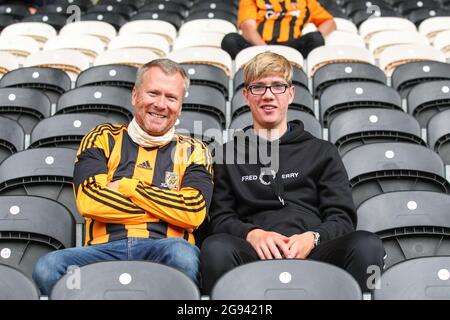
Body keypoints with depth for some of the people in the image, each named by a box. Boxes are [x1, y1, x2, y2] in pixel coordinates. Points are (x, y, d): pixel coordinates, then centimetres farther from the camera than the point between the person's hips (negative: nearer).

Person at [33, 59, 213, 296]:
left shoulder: (192, 150, 17)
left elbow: (194, 212, -2)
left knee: (182, 253, -36)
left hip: (161, 249, 0)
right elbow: (89, 201, -2)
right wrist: (166, 209, 1)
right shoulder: (103, 139, 16)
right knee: (47, 268, -30)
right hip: (104, 248, 1)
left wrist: (127, 186, 1)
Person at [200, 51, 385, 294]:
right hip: (256, 255, 0)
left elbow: (342, 217, 13)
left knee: (367, 245, -32)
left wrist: (312, 238, -9)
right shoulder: (228, 155, 23)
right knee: (215, 248, -36)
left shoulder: (322, 152, 24)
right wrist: (252, 234, -10)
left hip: (312, 253, 1)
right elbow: (220, 218, 13)